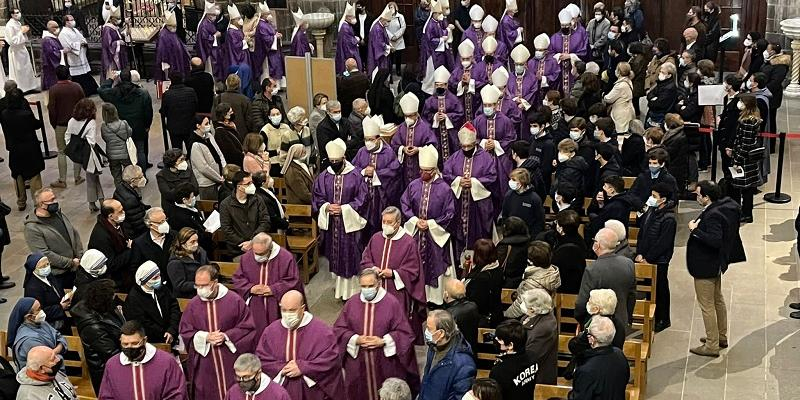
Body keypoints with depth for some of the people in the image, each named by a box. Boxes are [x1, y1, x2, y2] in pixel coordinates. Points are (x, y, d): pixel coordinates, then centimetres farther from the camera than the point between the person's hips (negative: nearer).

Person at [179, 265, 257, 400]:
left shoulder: (234, 300, -6)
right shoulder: (193, 304, 0)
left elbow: (247, 328, -3)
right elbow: (184, 332, 4)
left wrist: (226, 336, -15)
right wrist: (205, 337, -13)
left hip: (230, 362, -2)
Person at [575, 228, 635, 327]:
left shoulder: (592, 270, -22)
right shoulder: (629, 264, -5)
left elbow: (582, 303, -15)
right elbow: (632, 297, 7)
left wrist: (579, 319, 5)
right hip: (622, 324, 6)